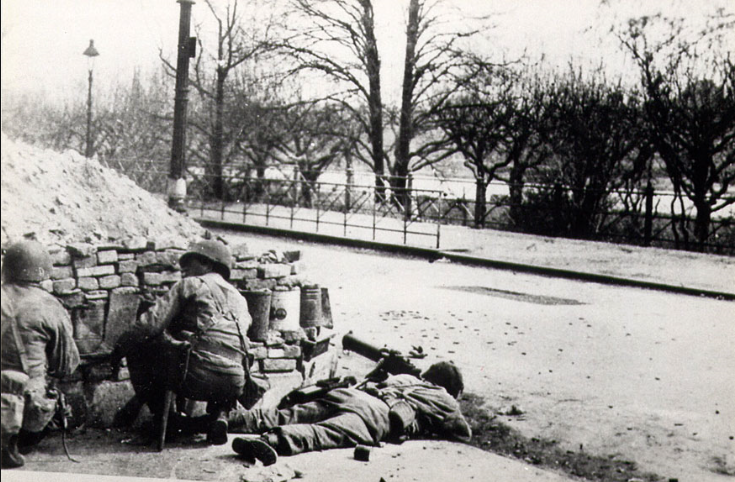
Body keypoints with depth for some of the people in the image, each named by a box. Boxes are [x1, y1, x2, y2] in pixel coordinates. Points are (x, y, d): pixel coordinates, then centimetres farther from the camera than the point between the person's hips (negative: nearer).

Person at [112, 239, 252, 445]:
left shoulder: (191, 285, 7)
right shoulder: (239, 298, 24)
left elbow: (151, 323, 0)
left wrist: (120, 346, 15)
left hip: (197, 378, -6)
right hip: (234, 385, 6)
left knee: (139, 350, 14)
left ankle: (163, 419, 14)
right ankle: (219, 415, 15)